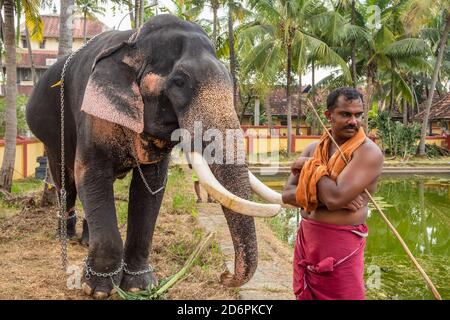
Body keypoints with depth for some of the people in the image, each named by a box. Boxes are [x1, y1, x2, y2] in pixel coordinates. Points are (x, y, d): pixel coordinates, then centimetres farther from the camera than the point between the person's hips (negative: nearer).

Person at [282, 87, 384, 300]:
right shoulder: (313, 148, 5)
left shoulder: (368, 151, -13)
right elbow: (287, 194, -2)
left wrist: (312, 166, -10)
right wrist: (325, 196, -17)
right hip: (306, 238, 6)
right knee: (305, 296, 19)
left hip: (341, 244, -6)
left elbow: (335, 197, -25)